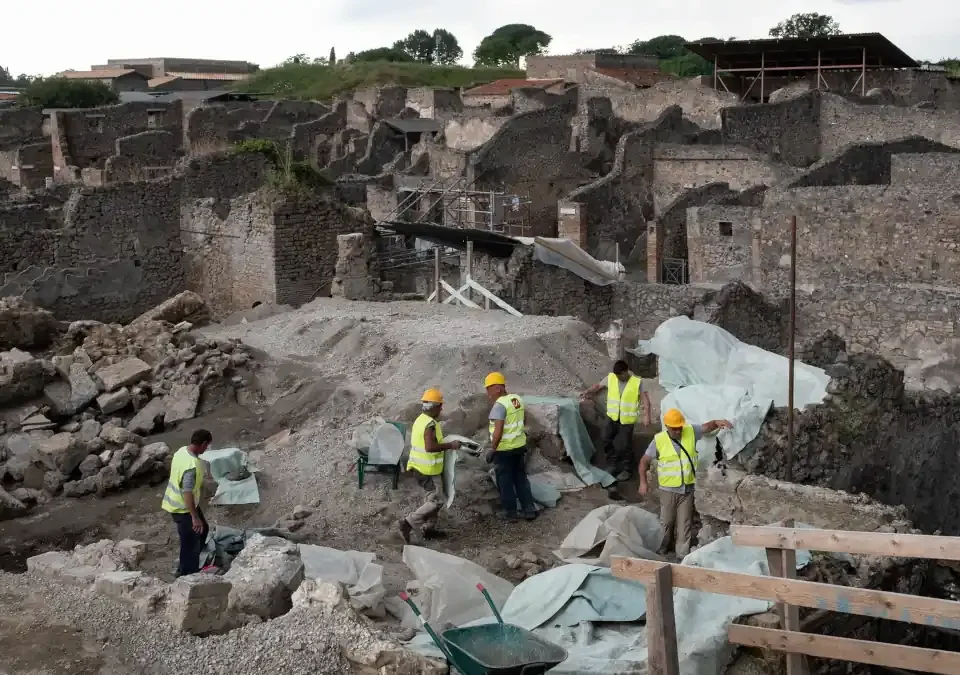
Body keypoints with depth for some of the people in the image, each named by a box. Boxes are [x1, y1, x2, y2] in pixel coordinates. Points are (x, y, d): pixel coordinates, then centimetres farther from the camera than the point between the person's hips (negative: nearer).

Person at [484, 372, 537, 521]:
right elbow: (524, 420, 18)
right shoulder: (517, 399, 5)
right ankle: (529, 509, 21)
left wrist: (492, 450, -18)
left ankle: (510, 512, 16)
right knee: (521, 478, 17)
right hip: (519, 446, 8)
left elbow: (498, 430, -26)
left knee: (505, 481, 7)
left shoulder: (500, 405, -21)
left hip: (504, 450, -8)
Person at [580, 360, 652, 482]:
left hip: (627, 419, -5)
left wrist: (646, 415, -23)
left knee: (625, 445, 0)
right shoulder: (611, 378, -4)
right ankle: (613, 465, 29)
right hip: (612, 417, 5)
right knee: (607, 440, 11)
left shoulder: (637, 382, -14)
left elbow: (645, 398, -14)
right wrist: (588, 392, -6)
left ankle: (627, 470, 17)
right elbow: (599, 386, 10)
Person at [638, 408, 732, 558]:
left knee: (685, 523, 7)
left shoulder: (691, 431, -5)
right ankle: (662, 551, 30)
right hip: (668, 489, -2)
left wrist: (718, 422, -31)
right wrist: (643, 482, -9)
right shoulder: (659, 440, -11)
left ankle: (683, 555, 14)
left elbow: (708, 426, -8)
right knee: (666, 521, 10)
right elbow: (644, 461, -4)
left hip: (687, 488, 2)